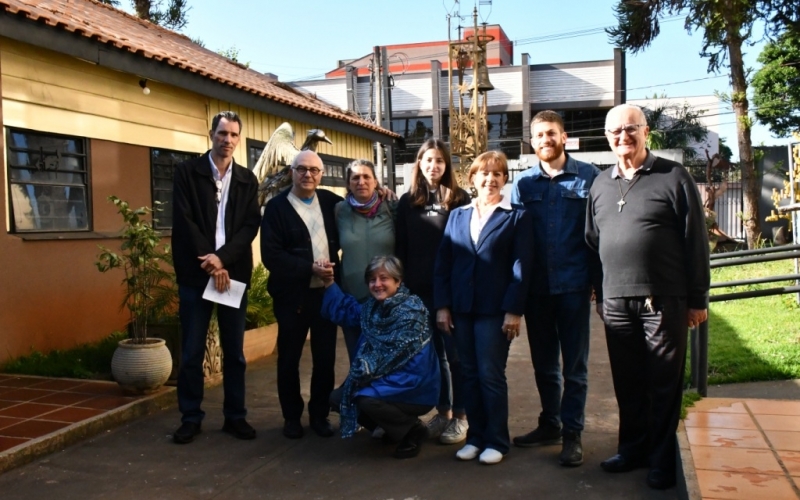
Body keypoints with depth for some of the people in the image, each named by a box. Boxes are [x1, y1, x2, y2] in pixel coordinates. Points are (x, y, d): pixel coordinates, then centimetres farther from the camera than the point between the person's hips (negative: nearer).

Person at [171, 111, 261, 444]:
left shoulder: (247, 180, 10)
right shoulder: (187, 172, 2)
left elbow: (251, 225, 0)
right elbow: (184, 222, -6)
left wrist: (222, 258, -14)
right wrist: (209, 264, -12)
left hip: (234, 273, 2)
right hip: (195, 274, -2)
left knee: (234, 351, 8)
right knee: (192, 352, 2)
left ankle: (235, 416, 18)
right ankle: (191, 418, 14)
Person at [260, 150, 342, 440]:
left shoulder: (330, 201, 6)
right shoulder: (277, 207, -6)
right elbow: (271, 256, -14)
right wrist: (310, 268, -20)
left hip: (327, 292, 3)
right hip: (292, 295, -3)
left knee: (325, 358, 9)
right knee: (289, 359, 8)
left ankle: (320, 415, 24)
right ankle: (292, 417, 24)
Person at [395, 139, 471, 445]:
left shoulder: (459, 199, 0)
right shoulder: (407, 201, 9)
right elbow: (400, 247, 9)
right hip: (420, 289, 3)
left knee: (455, 353, 1)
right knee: (433, 353, 11)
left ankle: (460, 416, 12)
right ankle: (442, 411, 22)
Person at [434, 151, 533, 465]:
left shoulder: (516, 216, 1)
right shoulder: (457, 216, 12)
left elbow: (521, 267, -6)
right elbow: (443, 263, 8)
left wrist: (513, 310, -12)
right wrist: (442, 305, 0)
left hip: (495, 309, -4)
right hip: (461, 308, 4)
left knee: (491, 375, 0)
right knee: (470, 375, 9)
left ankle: (496, 441, 13)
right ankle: (475, 436, 20)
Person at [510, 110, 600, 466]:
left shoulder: (588, 177, -1)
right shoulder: (523, 183, 6)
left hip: (574, 284, -3)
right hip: (535, 286, 3)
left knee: (574, 364, 5)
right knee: (543, 362, 13)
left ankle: (571, 433, 15)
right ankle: (549, 424, 28)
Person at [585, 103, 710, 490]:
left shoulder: (673, 177, -2)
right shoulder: (600, 185, 13)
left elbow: (695, 241, -3)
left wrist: (697, 298, -4)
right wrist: (600, 295, 15)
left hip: (663, 301, -4)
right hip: (616, 302, 4)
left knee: (664, 384, 4)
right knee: (627, 383, 13)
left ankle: (663, 459, 17)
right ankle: (633, 447, 28)